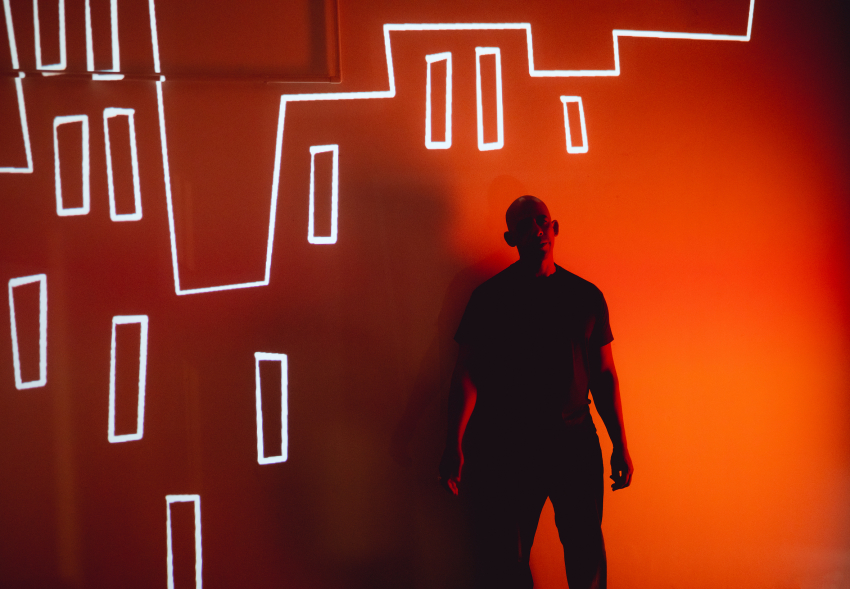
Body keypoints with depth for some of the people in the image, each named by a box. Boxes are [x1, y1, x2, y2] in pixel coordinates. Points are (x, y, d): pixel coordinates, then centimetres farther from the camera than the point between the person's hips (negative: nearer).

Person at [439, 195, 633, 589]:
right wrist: (454, 445, -10)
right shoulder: (490, 297, 2)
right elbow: (467, 372, -1)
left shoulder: (586, 296, 10)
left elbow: (604, 374, 12)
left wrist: (620, 445, 8)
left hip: (576, 442, 2)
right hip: (508, 447, -2)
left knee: (587, 556, 2)